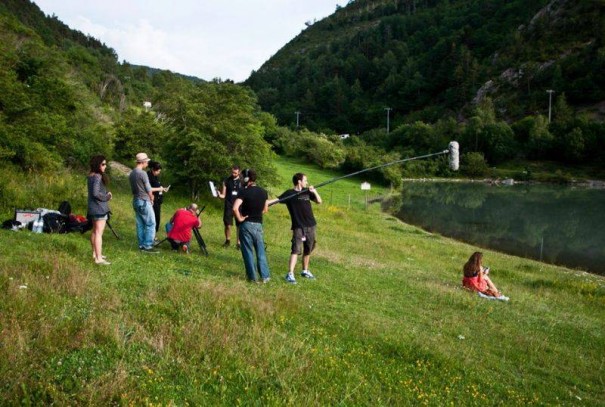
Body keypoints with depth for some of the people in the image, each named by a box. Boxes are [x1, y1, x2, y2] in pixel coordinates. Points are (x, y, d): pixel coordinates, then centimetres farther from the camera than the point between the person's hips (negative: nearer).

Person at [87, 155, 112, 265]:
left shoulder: (91, 176, 10)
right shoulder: (98, 177, -19)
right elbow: (95, 193, -25)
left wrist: (106, 194, 2)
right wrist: (107, 197, -10)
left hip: (93, 208, 10)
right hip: (99, 208, -10)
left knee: (95, 231, 19)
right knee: (99, 233, -8)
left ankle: (95, 254, 31)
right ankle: (98, 258, -8)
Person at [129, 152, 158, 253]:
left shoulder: (131, 174, 9)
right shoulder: (142, 173, -16)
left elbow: (133, 189, 11)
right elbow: (149, 189, -11)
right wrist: (151, 199, 7)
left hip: (135, 201, 8)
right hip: (144, 202, -8)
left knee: (140, 224, 11)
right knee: (150, 224, -3)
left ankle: (141, 245, 15)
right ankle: (147, 246, -4)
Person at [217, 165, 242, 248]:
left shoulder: (242, 181, 1)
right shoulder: (226, 181, 3)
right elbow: (223, 195, 4)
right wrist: (219, 195, -17)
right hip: (229, 206, 1)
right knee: (228, 225, 3)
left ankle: (239, 243, 12)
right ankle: (227, 240, 24)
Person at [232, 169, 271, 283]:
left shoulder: (243, 192, -14)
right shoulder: (263, 192, 3)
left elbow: (235, 208, -26)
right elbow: (265, 210, 12)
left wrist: (239, 218, -12)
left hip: (246, 224, -4)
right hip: (258, 224, 4)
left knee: (248, 251, 6)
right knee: (261, 251, 12)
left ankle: (252, 277, 10)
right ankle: (265, 276, 12)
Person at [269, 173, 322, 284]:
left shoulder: (307, 191, 9)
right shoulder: (289, 193, -6)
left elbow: (319, 201, 12)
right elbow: (276, 200, -15)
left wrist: (314, 191, -6)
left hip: (310, 226, 6)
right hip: (298, 227, -5)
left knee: (308, 250, 15)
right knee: (296, 250, -14)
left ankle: (305, 271, 31)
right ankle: (290, 274, -14)